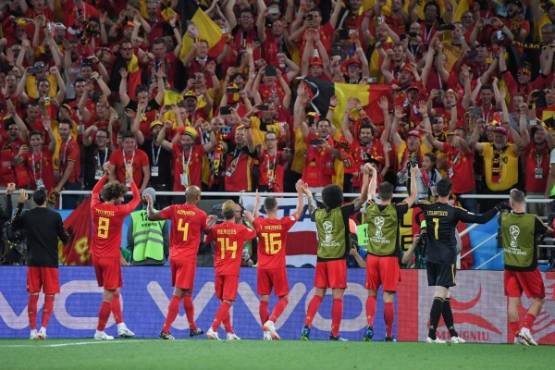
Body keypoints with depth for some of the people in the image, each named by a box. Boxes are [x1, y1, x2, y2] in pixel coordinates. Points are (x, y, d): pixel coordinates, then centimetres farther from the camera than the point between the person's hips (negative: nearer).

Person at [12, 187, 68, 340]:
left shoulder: (27, 216, -2)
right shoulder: (55, 216, -8)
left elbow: (15, 224, 20)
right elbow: (64, 238, -2)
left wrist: (20, 204, 23)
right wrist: (67, 236, 21)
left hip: (33, 261, 2)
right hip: (50, 261, -2)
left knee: (33, 296, 7)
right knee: (49, 297, 4)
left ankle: (33, 330, 7)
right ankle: (43, 328, -9)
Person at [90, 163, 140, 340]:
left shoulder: (96, 207, -1)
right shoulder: (119, 211, -13)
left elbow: (94, 192, 23)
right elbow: (137, 199, 2)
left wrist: (106, 175, 22)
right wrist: (131, 180, 11)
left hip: (97, 257, 6)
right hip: (111, 257, -6)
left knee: (115, 292, 16)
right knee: (109, 295, 0)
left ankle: (121, 325, 14)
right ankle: (100, 331, 1)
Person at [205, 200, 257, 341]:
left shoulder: (216, 228, 0)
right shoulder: (240, 228, -6)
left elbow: (206, 240, 17)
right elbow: (254, 233, 14)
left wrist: (208, 226, 17)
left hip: (219, 270, 4)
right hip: (232, 271, -4)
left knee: (224, 301, 14)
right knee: (227, 302, -6)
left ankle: (230, 332, 18)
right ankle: (213, 329, -20)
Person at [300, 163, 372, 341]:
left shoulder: (319, 213, 4)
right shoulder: (342, 212, -9)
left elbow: (312, 208, 29)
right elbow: (362, 198, -6)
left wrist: (308, 194, 46)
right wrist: (366, 175, -2)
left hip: (321, 259, 5)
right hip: (338, 259, -5)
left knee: (318, 295, 9)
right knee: (338, 296, -2)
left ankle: (306, 328, -2)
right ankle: (334, 334, -3)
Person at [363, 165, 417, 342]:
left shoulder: (371, 208, 0)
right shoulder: (396, 211, -9)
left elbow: (370, 193, 22)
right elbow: (413, 196, 4)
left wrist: (374, 175, 36)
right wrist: (413, 176, 12)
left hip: (372, 257, 3)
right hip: (390, 258, -3)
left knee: (371, 294, 12)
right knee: (388, 298, 0)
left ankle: (370, 326, -6)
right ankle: (389, 335, 4)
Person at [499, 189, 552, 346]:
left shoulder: (503, 218, -9)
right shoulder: (533, 220, -19)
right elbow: (549, 230, -3)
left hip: (510, 266, 3)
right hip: (528, 267, -3)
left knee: (513, 301, 8)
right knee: (538, 299, 10)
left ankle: (516, 334, 7)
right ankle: (526, 328, -4)